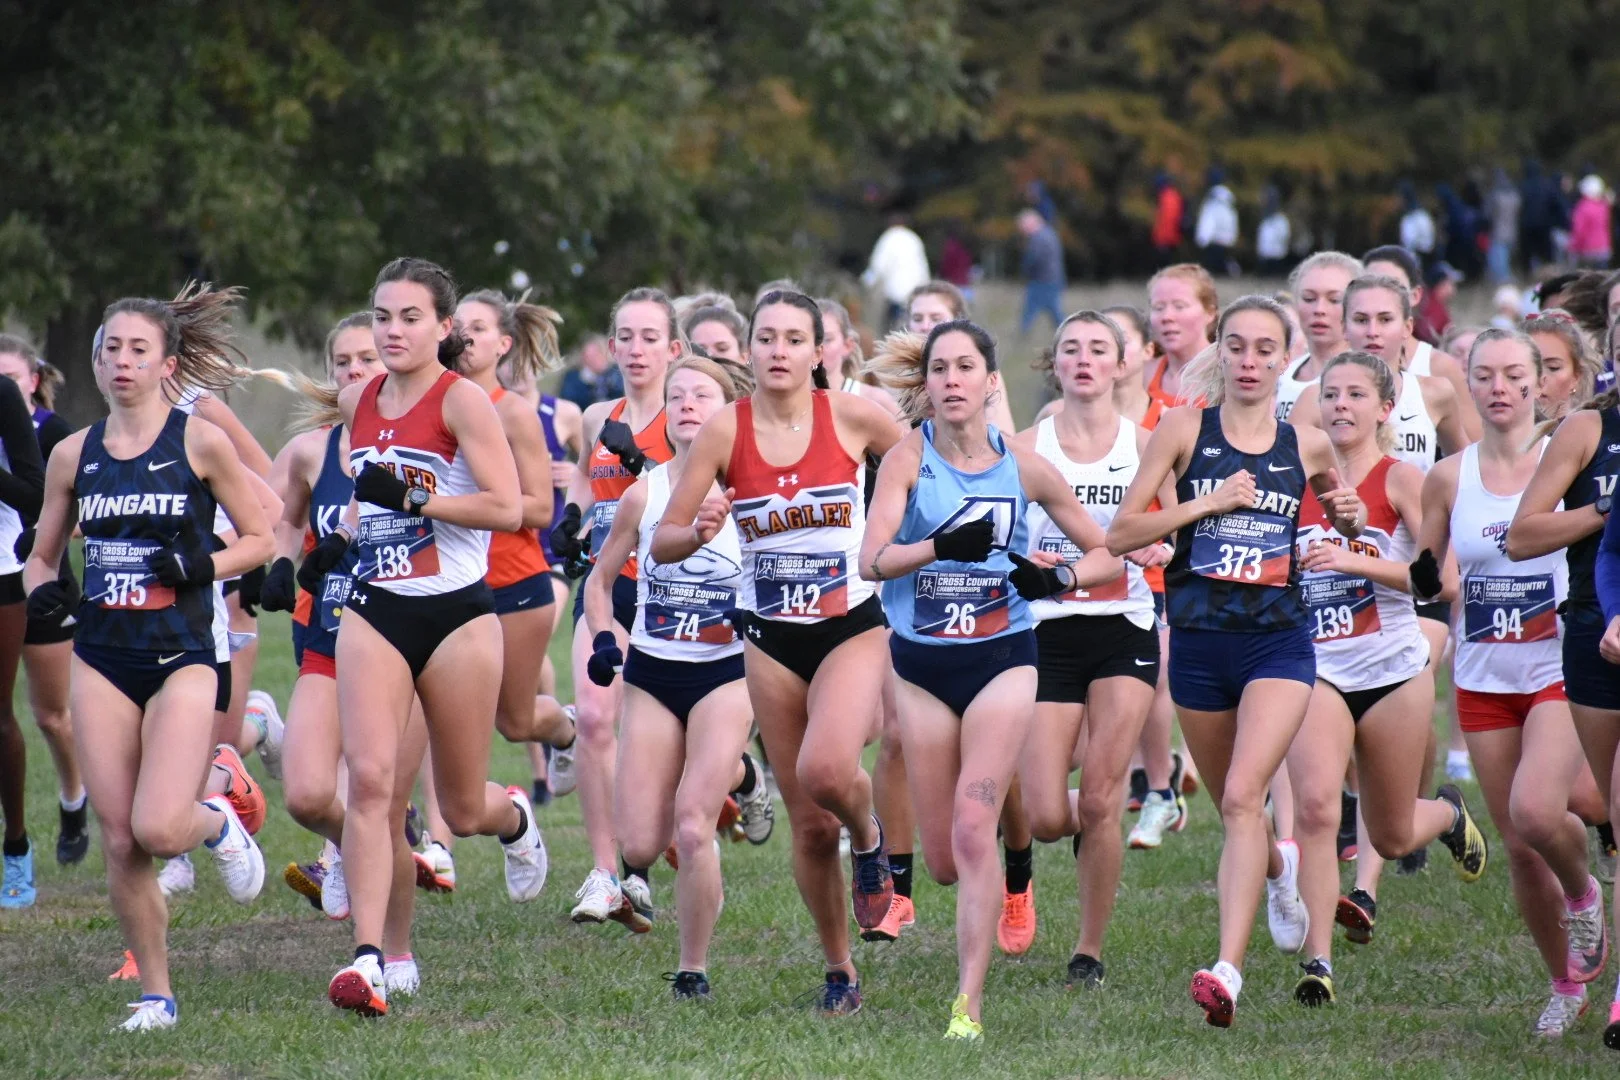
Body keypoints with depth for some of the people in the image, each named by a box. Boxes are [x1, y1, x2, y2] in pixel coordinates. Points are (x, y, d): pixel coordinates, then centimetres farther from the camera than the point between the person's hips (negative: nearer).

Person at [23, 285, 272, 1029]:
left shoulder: (200, 443, -3)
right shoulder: (73, 455, 7)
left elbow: (259, 540, 3)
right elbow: (42, 554, 17)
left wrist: (203, 564, -15)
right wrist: (42, 593, -5)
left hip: (180, 658, -3)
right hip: (101, 659, 3)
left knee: (159, 828, -17)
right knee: (119, 842, -1)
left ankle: (217, 823, 19)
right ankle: (155, 994, 13)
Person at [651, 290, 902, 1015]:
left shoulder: (851, 417, -8)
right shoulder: (725, 431, -6)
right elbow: (662, 542, -5)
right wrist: (699, 533, -25)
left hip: (853, 627, -2)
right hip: (771, 636, 2)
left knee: (826, 769, -29)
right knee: (809, 826, 4)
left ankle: (869, 838, 6)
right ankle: (839, 972, 22)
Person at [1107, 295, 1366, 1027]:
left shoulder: (1307, 447, 4)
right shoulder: (1184, 429, 0)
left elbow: (1340, 521, 23)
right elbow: (1120, 534, -3)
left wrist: (1353, 519, 0)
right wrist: (1208, 502, -13)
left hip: (1278, 641, -2)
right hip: (1199, 640, 2)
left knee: (1243, 794, -20)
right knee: (1229, 803, 16)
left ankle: (1228, 968, -26)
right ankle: (1279, 868, 53)